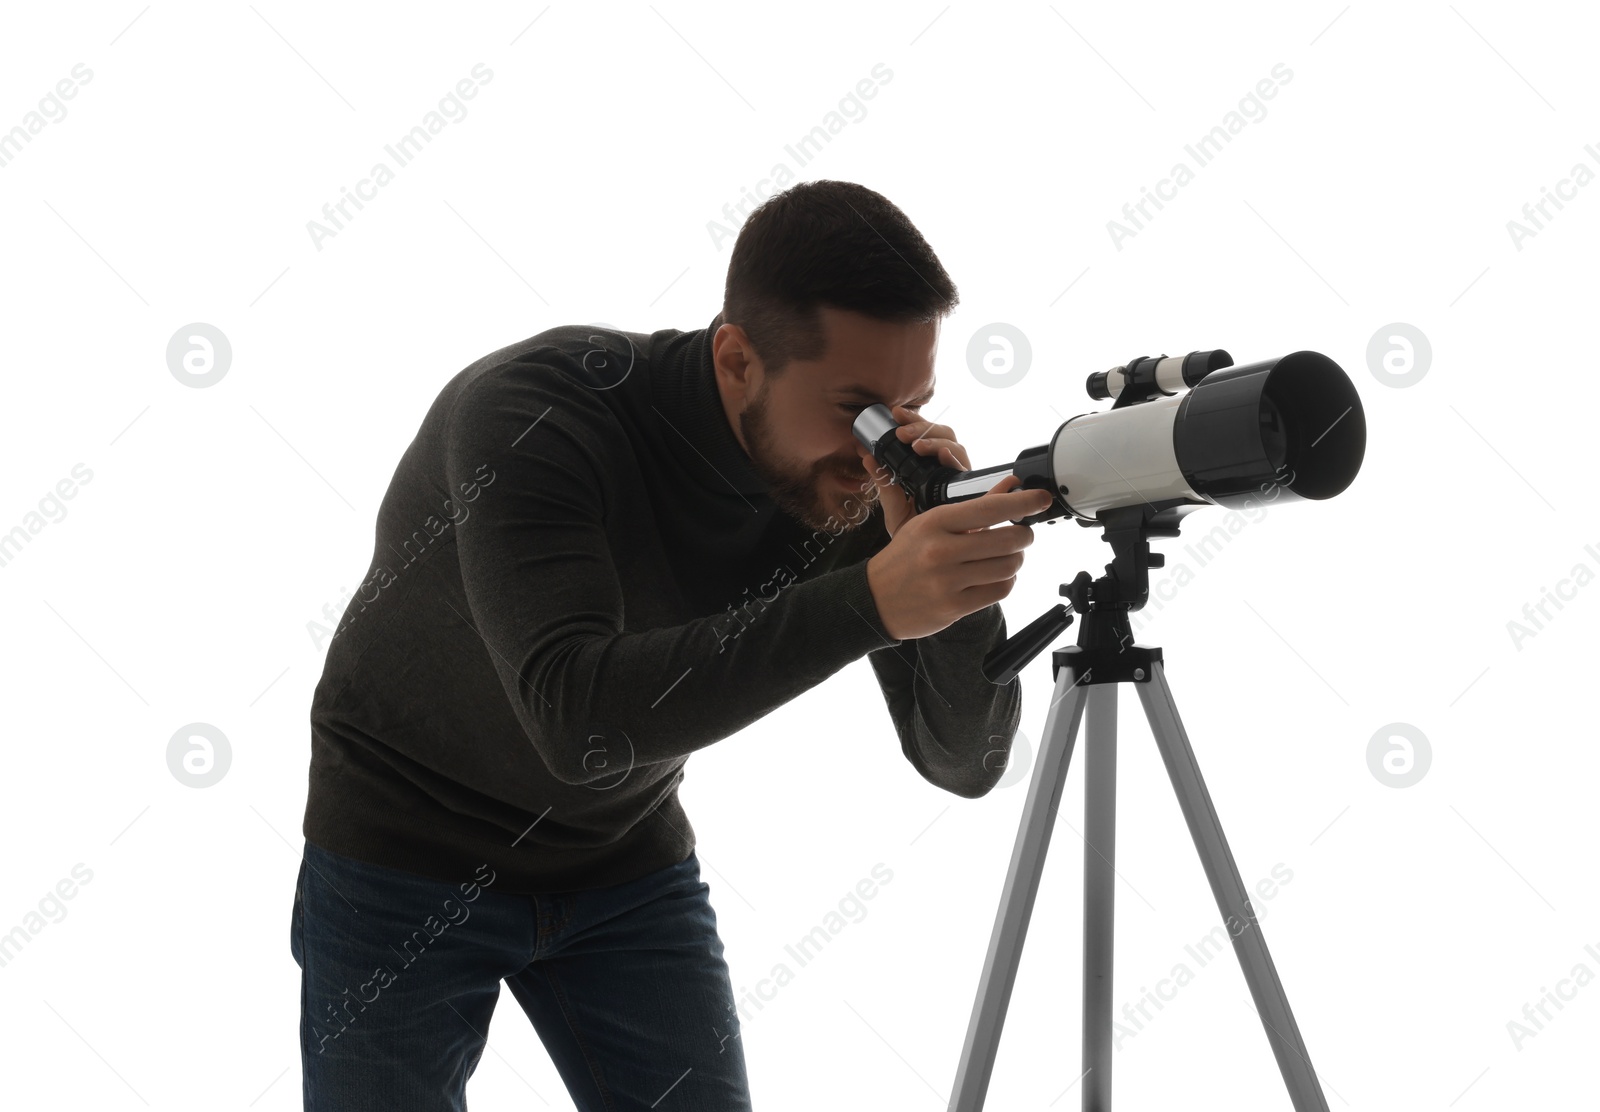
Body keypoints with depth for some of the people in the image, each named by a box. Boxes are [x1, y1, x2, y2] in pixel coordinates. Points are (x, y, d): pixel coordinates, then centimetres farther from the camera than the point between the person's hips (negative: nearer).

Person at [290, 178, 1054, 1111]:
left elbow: (965, 761, -15)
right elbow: (579, 719, -43)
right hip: (407, 863, -3)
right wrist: (869, 600, -49)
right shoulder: (533, 409, -30)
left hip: (630, 868, 4)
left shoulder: (851, 482, -16)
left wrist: (947, 568, -34)